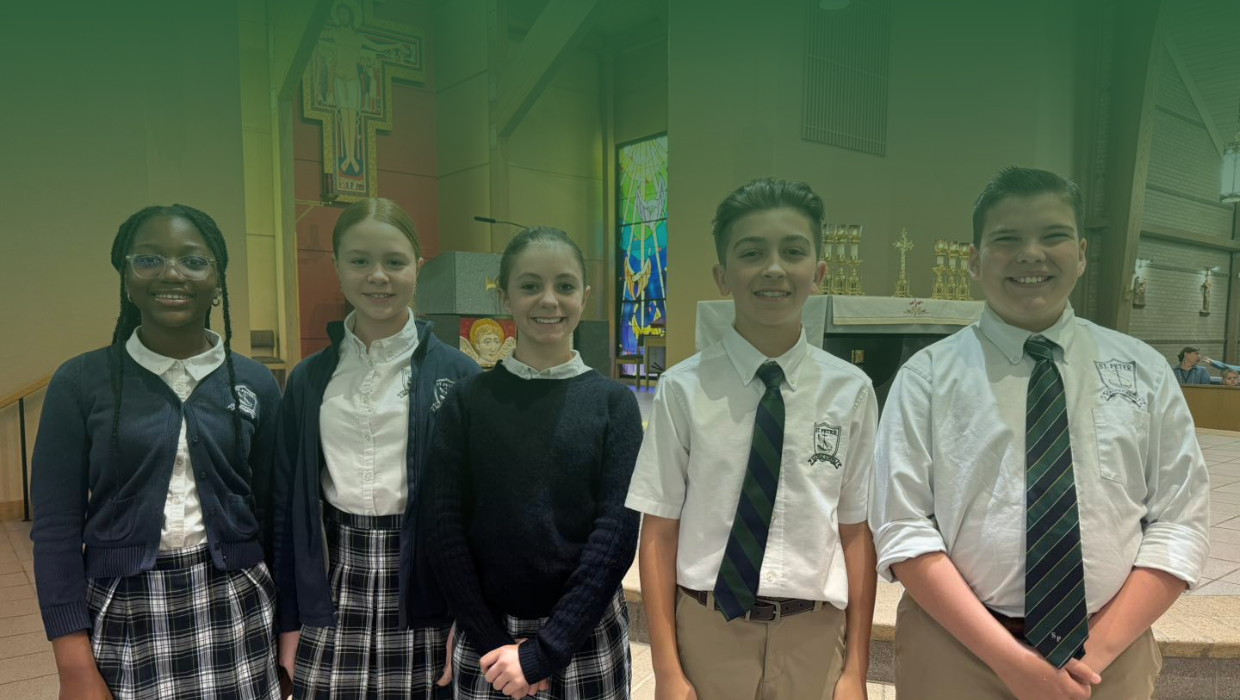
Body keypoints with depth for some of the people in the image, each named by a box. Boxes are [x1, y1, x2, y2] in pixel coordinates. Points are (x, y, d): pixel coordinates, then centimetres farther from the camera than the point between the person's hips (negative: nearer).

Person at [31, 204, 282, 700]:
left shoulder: (254, 382, 0)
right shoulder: (81, 382, -4)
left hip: (234, 607, 1)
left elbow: (273, 511, 5)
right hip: (125, 613, -1)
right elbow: (56, 526, -4)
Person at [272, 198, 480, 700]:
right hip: (334, 584, 3)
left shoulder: (456, 373, -5)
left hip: (421, 585, -2)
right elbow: (287, 502, 8)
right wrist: (289, 620, 8)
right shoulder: (308, 379, 4)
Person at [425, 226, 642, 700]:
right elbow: (445, 528, -4)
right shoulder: (467, 400, -3)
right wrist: (493, 639, -10)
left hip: (586, 631, 0)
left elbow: (617, 531, -10)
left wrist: (545, 651, -13)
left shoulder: (613, 402, -5)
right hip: (487, 633, 1)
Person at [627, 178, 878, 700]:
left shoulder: (850, 391, -5)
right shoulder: (684, 389, -9)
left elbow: (857, 532, -1)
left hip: (813, 636, 1)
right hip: (707, 630, -1)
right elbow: (659, 532, -6)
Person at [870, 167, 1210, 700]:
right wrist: (1009, 657, -16)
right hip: (957, 646, -2)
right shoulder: (927, 377, -7)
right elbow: (905, 533, -11)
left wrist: (1097, 649, -10)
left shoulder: (1144, 370, 2)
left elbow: (1177, 526, 0)